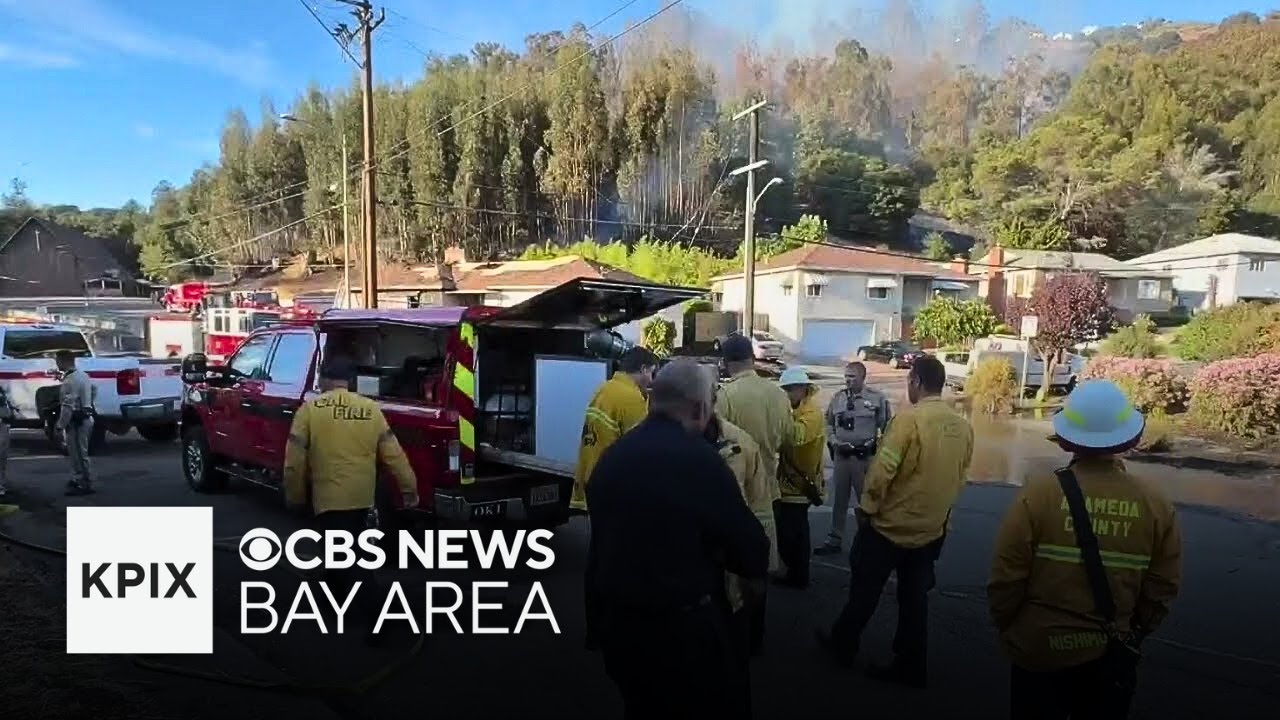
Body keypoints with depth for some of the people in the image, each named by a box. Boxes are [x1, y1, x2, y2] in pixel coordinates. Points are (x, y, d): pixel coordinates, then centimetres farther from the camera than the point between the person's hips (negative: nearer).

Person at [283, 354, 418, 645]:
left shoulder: (310, 409, -6)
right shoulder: (371, 409, 3)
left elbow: (294, 460, -5)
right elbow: (393, 454, 2)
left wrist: (295, 496, 8)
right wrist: (408, 488, 9)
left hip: (329, 497, -5)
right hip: (363, 496, 5)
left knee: (346, 558, -2)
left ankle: (377, 617, -10)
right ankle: (336, 593, 46)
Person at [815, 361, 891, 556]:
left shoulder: (877, 398, -8)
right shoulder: (837, 397, 4)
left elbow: (887, 427, -3)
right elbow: (829, 423, 12)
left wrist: (873, 444, -12)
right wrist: (834, 441, -4)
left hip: (865, 457, -4)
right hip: (841, 455, 4)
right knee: (838, 500, 14)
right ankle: (834, 540, 24)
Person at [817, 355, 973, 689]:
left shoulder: (909, 419, -20)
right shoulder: (963, 426, -2)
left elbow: (882, 470, -20)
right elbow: (960, 477, 8)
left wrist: (867, 507, -6)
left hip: (891, 523, -5)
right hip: (931, 529, 5)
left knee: (865, 590, 13)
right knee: (914, 599, 15)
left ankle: (843, 646, 29)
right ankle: (911, 667, 22)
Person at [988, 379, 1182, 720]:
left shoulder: (1038, 495, -18)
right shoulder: (1157, 506, -9)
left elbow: (1007, 577, -13)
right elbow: (1162, 589, -1)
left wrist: (1006, 627, 5)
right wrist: (1134, 634, 17)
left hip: (1040, 648, -2)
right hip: (1114, 653, 2)